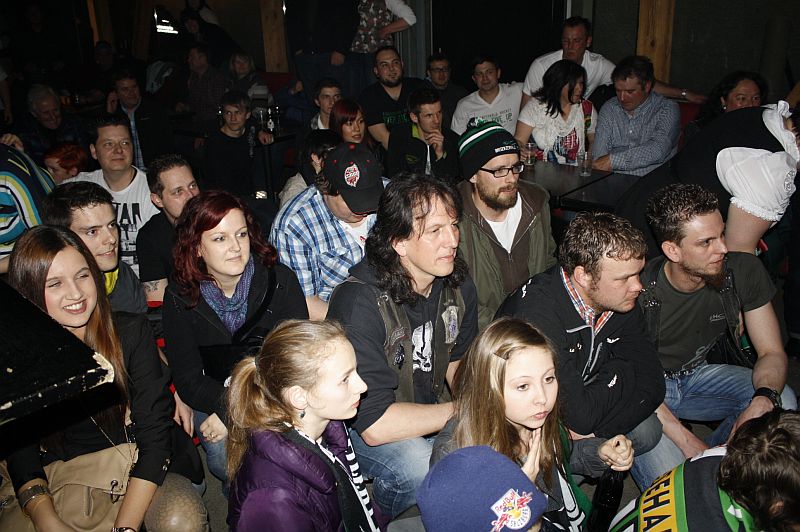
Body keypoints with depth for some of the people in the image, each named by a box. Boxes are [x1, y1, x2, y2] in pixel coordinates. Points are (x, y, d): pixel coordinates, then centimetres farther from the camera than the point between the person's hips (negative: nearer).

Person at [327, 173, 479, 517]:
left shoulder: (456, 283, -6)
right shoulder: (359, 302, -30)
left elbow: (460, 364, 8)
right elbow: (374, 424, -31)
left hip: (429, 410, 6)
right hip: (355, 425, -6)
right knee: (416, 466, -32)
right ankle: (388, 520, 2)